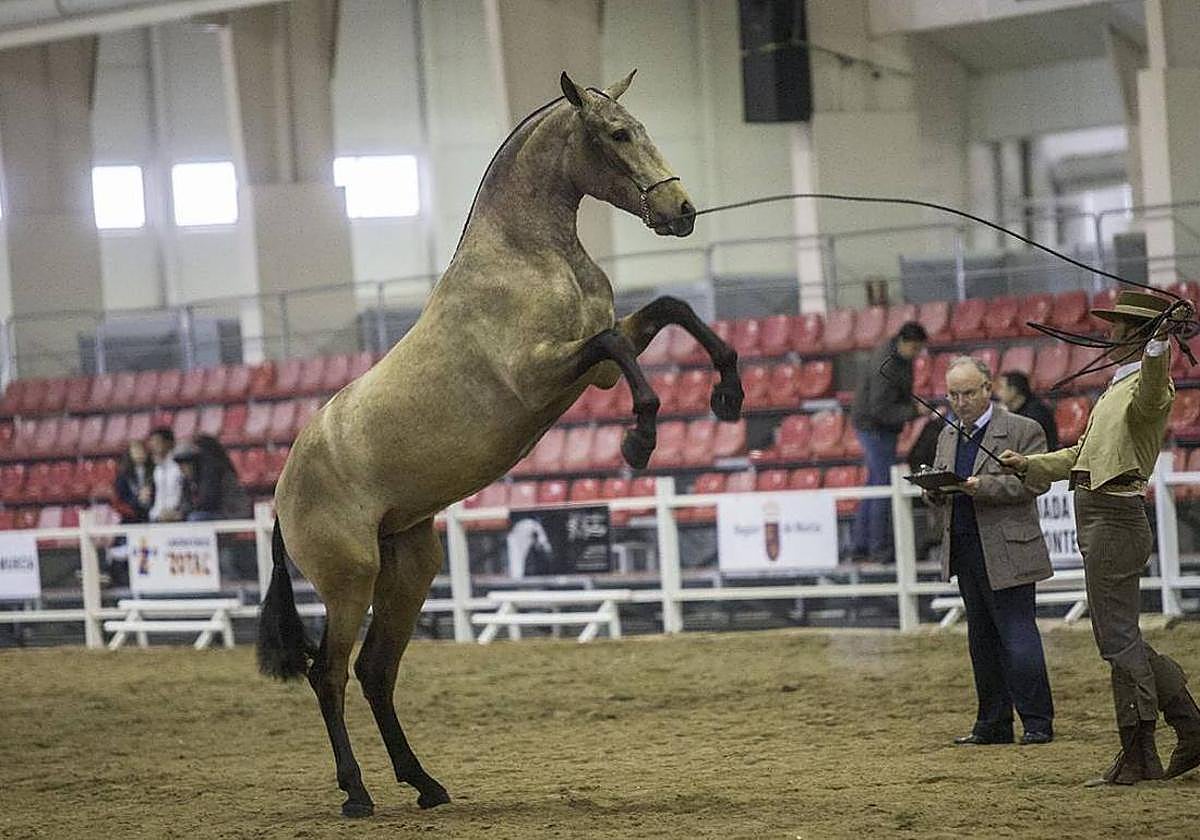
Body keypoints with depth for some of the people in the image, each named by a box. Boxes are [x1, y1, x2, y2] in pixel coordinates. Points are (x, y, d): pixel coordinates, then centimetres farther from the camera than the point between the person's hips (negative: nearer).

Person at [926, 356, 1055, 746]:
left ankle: (1037, 722, 0)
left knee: (1017, 637, -7)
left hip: (1006, 553, -7)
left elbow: (1030, 483, -13)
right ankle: (993, 724, 14)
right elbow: (937, 491, 19)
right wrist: (936, 489, -6)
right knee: (982, 640, 10)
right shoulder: (949, 435, 17)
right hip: (965, 552, 7)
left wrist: (980, 486, -22)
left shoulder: (1022, 430, -4)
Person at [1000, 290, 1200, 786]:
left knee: (1117, 638, -7)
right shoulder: (1117, 387, 22)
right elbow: (1083, 454, 31)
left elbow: (1153, 392, -38)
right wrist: (1029, 465, 23)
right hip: (1096, 520, 10)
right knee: (1122, 639, 13)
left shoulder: (1146, 387, -11)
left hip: (1115, 518, -10)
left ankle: (1138, 756, -2)